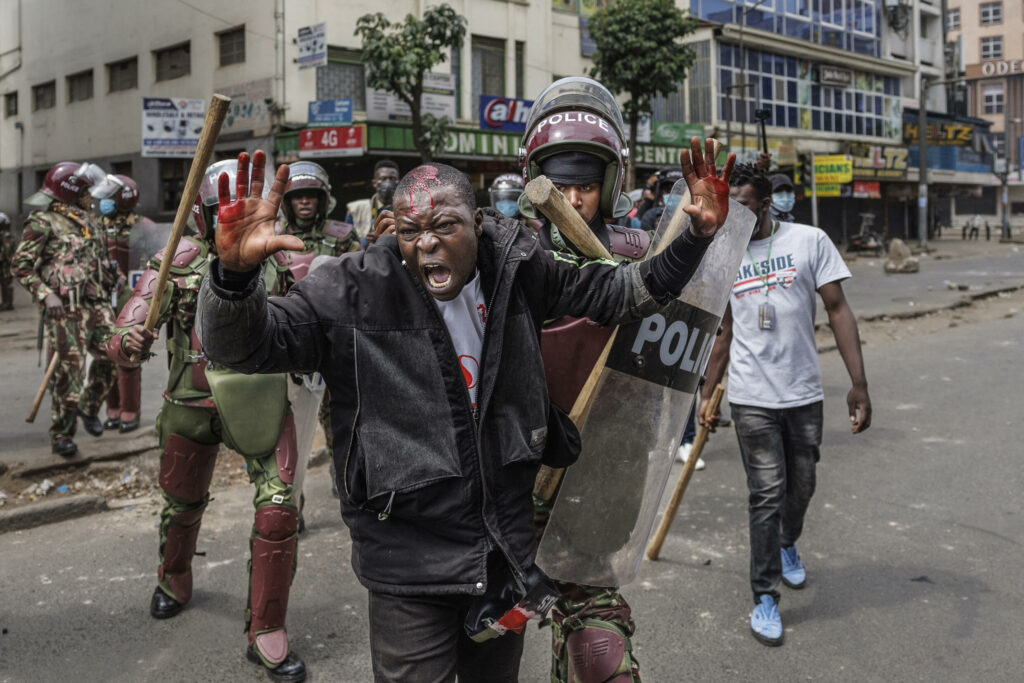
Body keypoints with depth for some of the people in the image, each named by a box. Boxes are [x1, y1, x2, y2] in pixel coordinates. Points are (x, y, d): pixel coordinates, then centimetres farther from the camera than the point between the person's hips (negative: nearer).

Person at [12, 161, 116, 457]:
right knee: (72, 368, -6)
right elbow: (21, 265, -8)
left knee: (111, 355, -1)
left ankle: (89, 407, 25)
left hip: (97, 302, 7)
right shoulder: (43, 222, -5)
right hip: (66, 308, -7)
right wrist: (46, 294, -17)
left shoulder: (87, 220, 17)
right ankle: (61, 435, 7)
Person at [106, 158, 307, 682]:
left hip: (260, 402, -1)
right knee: (181, 504, 21)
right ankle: (174, 581, 55)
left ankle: (267, 634, 5)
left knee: (279, 510, -12)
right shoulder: (179, 262, -8)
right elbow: (126, 343, -12)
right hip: (192, 404, 2)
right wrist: (128, 342, -36)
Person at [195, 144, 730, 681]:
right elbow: (243, 345, -18)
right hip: (410, 564, -4)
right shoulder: (352, 293, -14)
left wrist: (693, 240, -8)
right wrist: (234, 272, -39)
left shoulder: (516, 269, -3)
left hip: (509, 550, 5)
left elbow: (613, 292, 6)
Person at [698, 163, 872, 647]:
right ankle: (765, 598, 7)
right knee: (767, 494, -3)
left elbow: (838, 310, -4)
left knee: (801, 487, 14)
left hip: (804, 393, 0)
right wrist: (707, 394, 11)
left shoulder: (809, 241, -2)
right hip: (751, 398, 0)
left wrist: (859, 384, -9)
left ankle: (787, 544, 45)